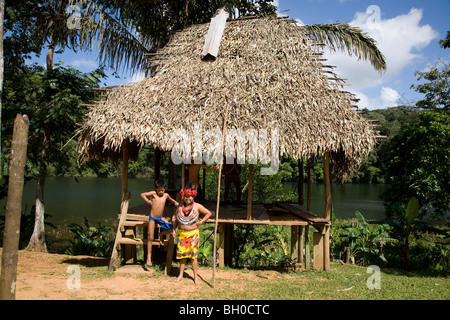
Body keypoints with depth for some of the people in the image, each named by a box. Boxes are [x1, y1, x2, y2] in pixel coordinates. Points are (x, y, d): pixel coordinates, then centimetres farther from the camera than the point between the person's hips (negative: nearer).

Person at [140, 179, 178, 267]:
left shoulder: (166, 195, 2)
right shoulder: (153, 193, -8)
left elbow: (171, 200, 19)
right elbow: (142, 194, -9)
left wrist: (176, 203, 0)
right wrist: (148, 201, -19)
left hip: (160, 218, 4)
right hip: (152, 218, -4)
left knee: (171, 228, -12)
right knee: (151, 237, -2)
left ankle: (161, 234, 19)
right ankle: (149, 257, 8)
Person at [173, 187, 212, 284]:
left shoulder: (197, 206, -3)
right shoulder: (180, 208, 4)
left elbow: (208, 213, 4)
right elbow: (176, 221, 16)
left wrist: (201, 222, -4)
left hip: (193, 234, -3)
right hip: (181, 234, 3)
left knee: (193, 255, -3)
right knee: (182, 254, 8)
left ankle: (196, 276, 7)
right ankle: (181, 274, 20)